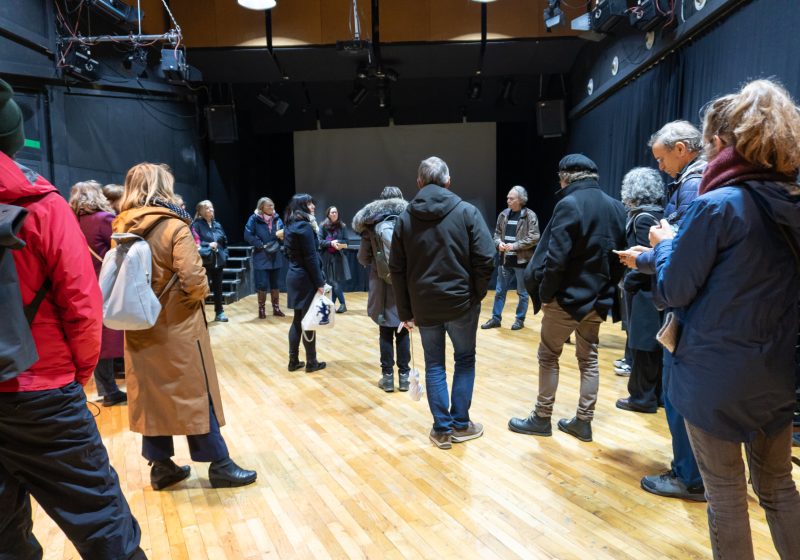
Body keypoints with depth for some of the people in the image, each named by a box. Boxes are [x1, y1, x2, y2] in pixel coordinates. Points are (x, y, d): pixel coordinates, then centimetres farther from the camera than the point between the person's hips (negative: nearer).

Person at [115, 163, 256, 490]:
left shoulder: (121, 228, 4)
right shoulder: (173, 226, -15)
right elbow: (193, 280, -22)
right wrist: (201, 294, -3)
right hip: (177, 328, -6)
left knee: (150, 396, 15)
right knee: (196, 395, 4)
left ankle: (160, 466, 26)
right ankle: (219, 466, 15)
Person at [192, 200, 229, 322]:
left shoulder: (217, 225, 12)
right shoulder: (196, 225, -7)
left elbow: (225, 241, 17)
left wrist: (224, 254, 5)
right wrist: (208, 245, -18)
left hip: (218, 261, 6)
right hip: (204, 262, -6)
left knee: (218, 287, 13)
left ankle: (219, 312, 24)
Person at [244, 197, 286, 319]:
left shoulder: (277, 219, 5)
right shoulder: (254, 219, -7)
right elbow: (248, 235, -12)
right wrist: (261, 245, -15)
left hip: (276, 257, 4)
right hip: (261, 257, -4)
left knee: (275, 283, 11)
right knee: (262, 284, -3)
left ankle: (276, 308, 21)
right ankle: (261, 309, 12)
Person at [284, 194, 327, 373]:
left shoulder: (290, 226, 12)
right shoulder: (304, 226, -15)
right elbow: (311, 257, -17)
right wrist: (319, 282, -14)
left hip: (293, 276, 9)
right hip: (305, 278, -9)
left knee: (298, 320, 13)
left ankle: (293, 361, 18)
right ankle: (311, 362, 10)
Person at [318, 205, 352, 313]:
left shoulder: (342, 226, 4)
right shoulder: (323, 226, 0)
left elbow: (346, 241, 1)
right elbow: (320, 241, -5)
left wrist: (338, 243, -18)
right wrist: (331, 243, -20)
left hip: (338, 256, 0)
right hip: (327, 257, 0)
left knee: (336, 282, -3)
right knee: (333, 282, 0)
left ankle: (332, 305, 4)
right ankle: (342, 304, 8)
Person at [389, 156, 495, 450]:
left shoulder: (405, 218, 2)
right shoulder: (466, 211, -6)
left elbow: (396, 269, 2)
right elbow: (485, 259, -12)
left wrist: (405, 311, 8)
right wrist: (477, 293, 4)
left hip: (424, 305, 2)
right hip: (461, 302, -2)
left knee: (434, 365, 13)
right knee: (465, 360, 16)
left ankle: (442, 429, 17)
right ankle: (461, 424, 21)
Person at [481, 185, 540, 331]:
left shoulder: (530, 215, -9)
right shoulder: (503, 215, 7)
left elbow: (534, 238, -15)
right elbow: (497, 233, 14)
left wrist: (514, 246, -19)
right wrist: (499, 243, -7)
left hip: (522, 260, -5)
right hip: (505, 260, 5)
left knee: (522, 293, 8)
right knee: (500, 291, 12)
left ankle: (520, 320, 22)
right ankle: (496, 318, 23)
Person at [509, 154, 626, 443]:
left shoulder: (569, 204, -16)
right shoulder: (616, 207, 6)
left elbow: (556, 257, -22)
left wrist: (544, 292, -11)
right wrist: (606, 287, 12)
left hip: (567, 297, -7)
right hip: (598, 298, 7)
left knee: (548, 356, 7)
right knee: (588, 359, 15)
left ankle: (541, 419, 17)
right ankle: (583, 422, 22)